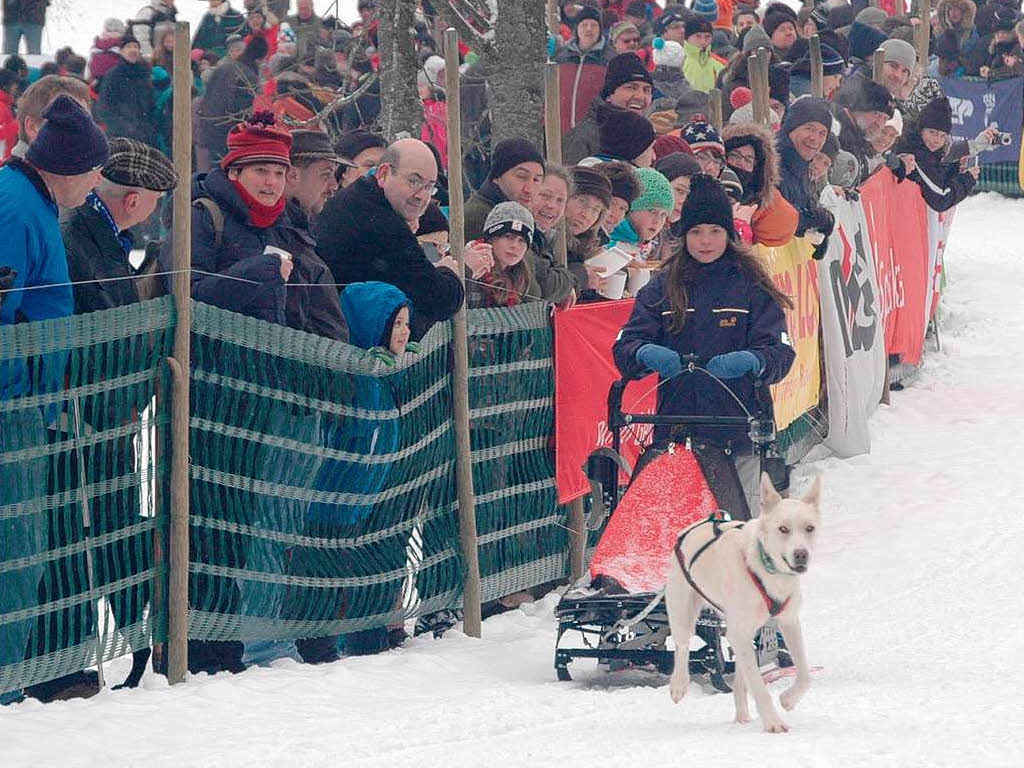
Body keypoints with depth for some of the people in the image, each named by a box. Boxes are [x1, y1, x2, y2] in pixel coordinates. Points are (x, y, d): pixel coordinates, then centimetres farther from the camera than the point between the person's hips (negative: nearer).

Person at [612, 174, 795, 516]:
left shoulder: (752, 286, 3)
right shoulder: (662, 287, 8)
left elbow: (780, 353, -5)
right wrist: (647, 354, -23)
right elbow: (625, 347, 0)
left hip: (737, 431, -1)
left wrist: (750, 361, -27)